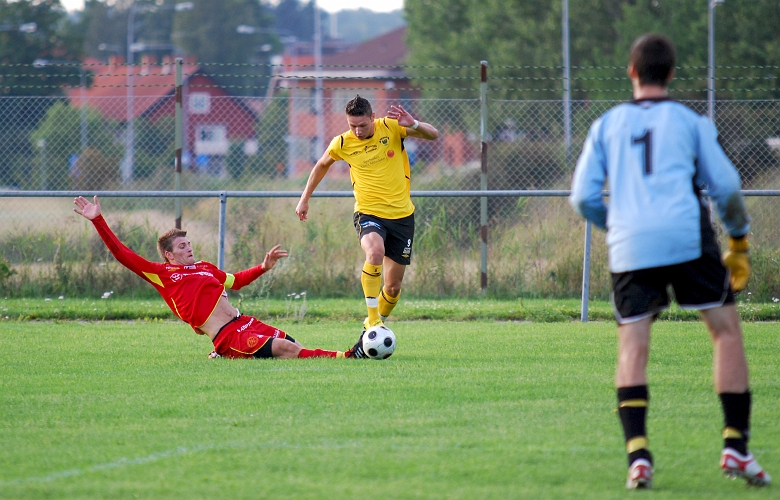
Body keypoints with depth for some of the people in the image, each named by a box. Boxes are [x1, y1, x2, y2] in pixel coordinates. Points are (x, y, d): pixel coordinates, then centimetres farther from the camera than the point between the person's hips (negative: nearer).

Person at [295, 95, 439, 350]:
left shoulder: (391, 127, -6)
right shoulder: (342, 144, -4)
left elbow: (433, 135, -7)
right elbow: (322, 166, 16)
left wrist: (414, 124, -28)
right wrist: (305, 199, 20)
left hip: (402, 214, 2)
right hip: (368, 213, -2)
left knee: (393, 287, 6)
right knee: (375, 252, -35)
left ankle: (376, 325, 31)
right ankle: (373, 319, -29)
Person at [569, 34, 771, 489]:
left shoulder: (607, 125, 16)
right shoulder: (690, 122, 11)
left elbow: (583, 197, 11)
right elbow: (726, 186, 5)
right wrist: (740, 241, 18)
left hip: (630, 246, 2)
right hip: (687, 236, -2)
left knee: (632, 348, 5)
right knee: (727, 330, 8)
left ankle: (638, 456, -10)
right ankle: (736, 447, -1)